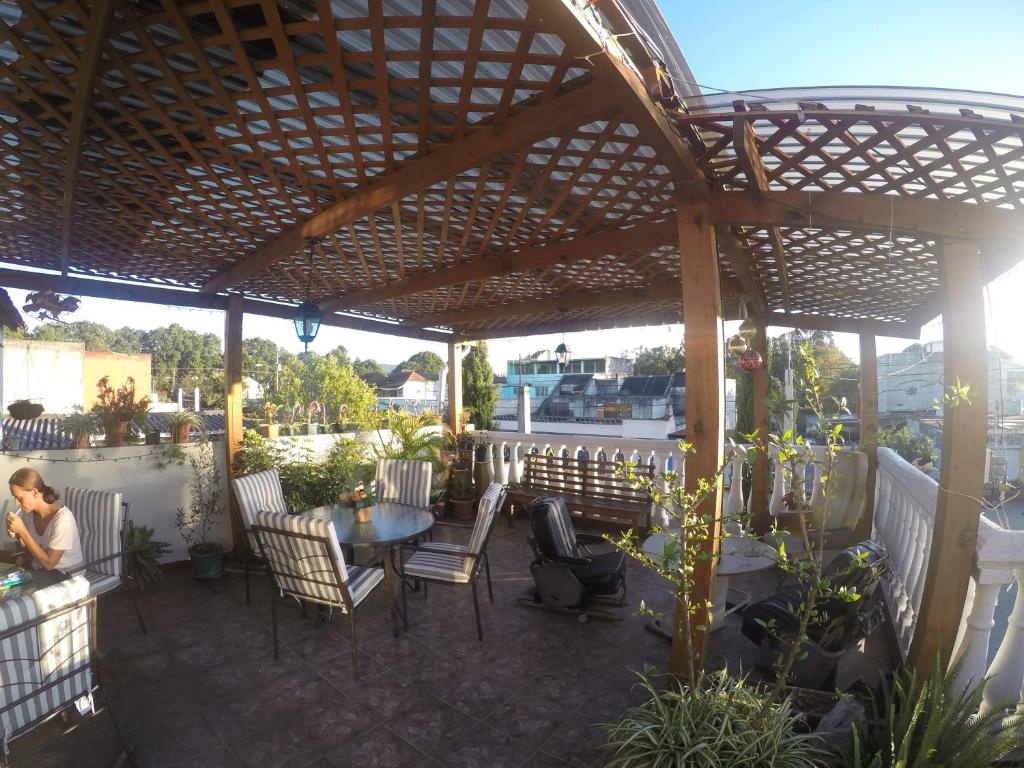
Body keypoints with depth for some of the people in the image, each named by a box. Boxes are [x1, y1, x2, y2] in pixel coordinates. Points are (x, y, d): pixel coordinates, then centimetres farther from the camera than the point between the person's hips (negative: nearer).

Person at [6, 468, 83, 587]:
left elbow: (49, 563, -20)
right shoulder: (30, 512, -1)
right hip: (39, 570, 7)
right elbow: (32, 553, 9)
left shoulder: (62, 518, -24)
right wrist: (18, 534, -10)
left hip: (65, 576, -7)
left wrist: (22, 531, -22)